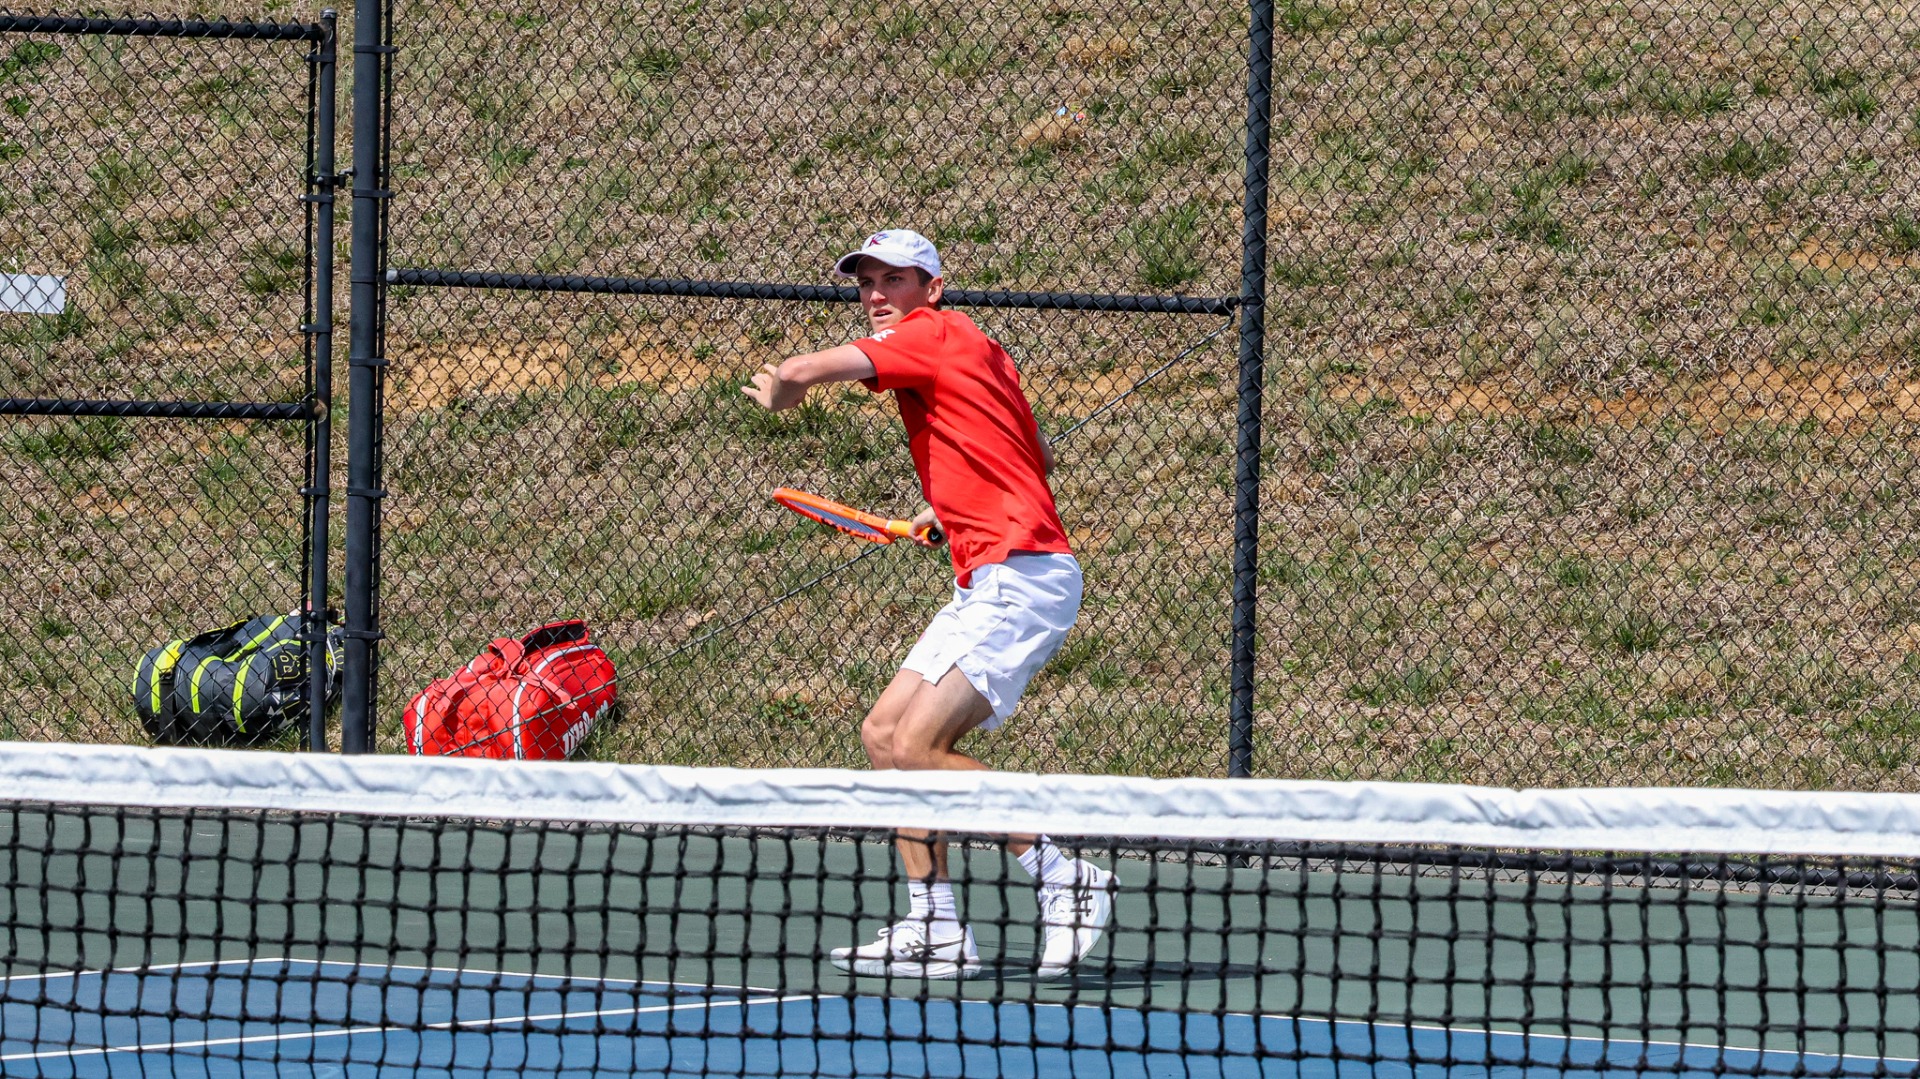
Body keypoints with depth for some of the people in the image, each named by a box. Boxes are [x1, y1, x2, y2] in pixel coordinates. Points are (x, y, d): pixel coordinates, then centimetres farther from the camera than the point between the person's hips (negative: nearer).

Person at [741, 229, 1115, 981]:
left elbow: (802, 372, -16)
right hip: (986, 584, 10)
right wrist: (948, 507, 28)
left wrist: (777, 389, 8)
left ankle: (1067, 883, -10)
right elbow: (1038, 457, 32)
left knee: (915, 747, -17)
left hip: (1019, 577, -10)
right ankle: (936, 931, 6)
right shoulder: (974, 348, 20)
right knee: (884, 735, 7)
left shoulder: (933, 334, -8)